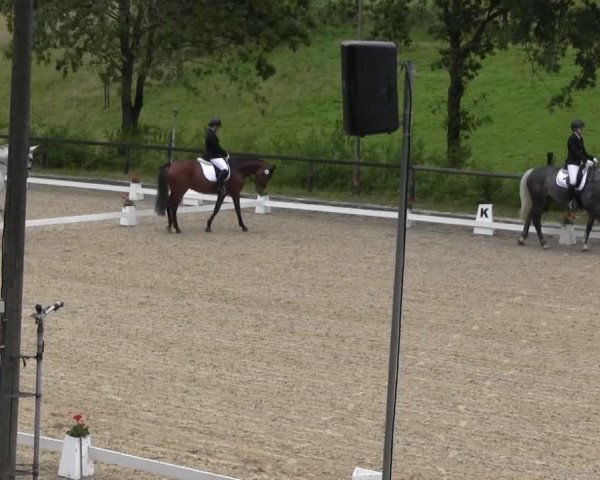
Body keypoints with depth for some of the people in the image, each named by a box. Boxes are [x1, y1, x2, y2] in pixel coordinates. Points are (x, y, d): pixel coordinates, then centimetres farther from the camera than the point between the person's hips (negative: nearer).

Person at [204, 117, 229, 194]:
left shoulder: (211, 133, 14)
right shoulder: (211, 135, -20)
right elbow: (217, 148, -19)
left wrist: (225, 153, 12)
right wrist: (225, 154, -7)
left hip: (214, 155, 12)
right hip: (213, 157, -12)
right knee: (225, 169, -25)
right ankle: (219, 186, -24)